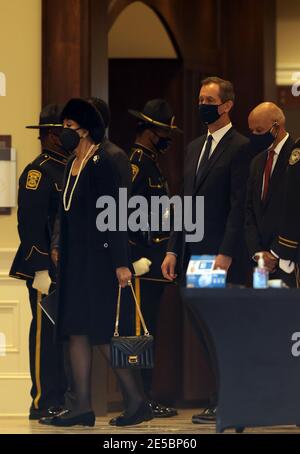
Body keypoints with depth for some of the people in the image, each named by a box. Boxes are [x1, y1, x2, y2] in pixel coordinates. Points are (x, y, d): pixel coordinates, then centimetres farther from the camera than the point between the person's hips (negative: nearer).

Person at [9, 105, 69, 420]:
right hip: (48, 269, -9)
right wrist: (40, 271, -20)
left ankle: (60, 400, 14)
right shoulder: (38, 172, -11)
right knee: (46, 331, -6)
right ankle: (43, 402, -1)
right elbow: (30, 224, -16)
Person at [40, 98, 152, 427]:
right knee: (76, 331, 5)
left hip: (98, 259, -9)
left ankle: (136, 400, 0)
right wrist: (60, 253, 15)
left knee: (102, 332, -8)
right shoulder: (72, 165, 13)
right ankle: (82, 406, 7)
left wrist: (121, 263, -19)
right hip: (75, 261, 9)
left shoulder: (100, 164, -12)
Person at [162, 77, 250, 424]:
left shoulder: (239, 148, -8)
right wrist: (173, 250, 12)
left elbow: (239, 206, -14)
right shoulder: (194, 148, 17)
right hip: (194, 252, 8)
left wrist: (225, 254, -20)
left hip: (223, 255, -8)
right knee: (203, 327, 9)